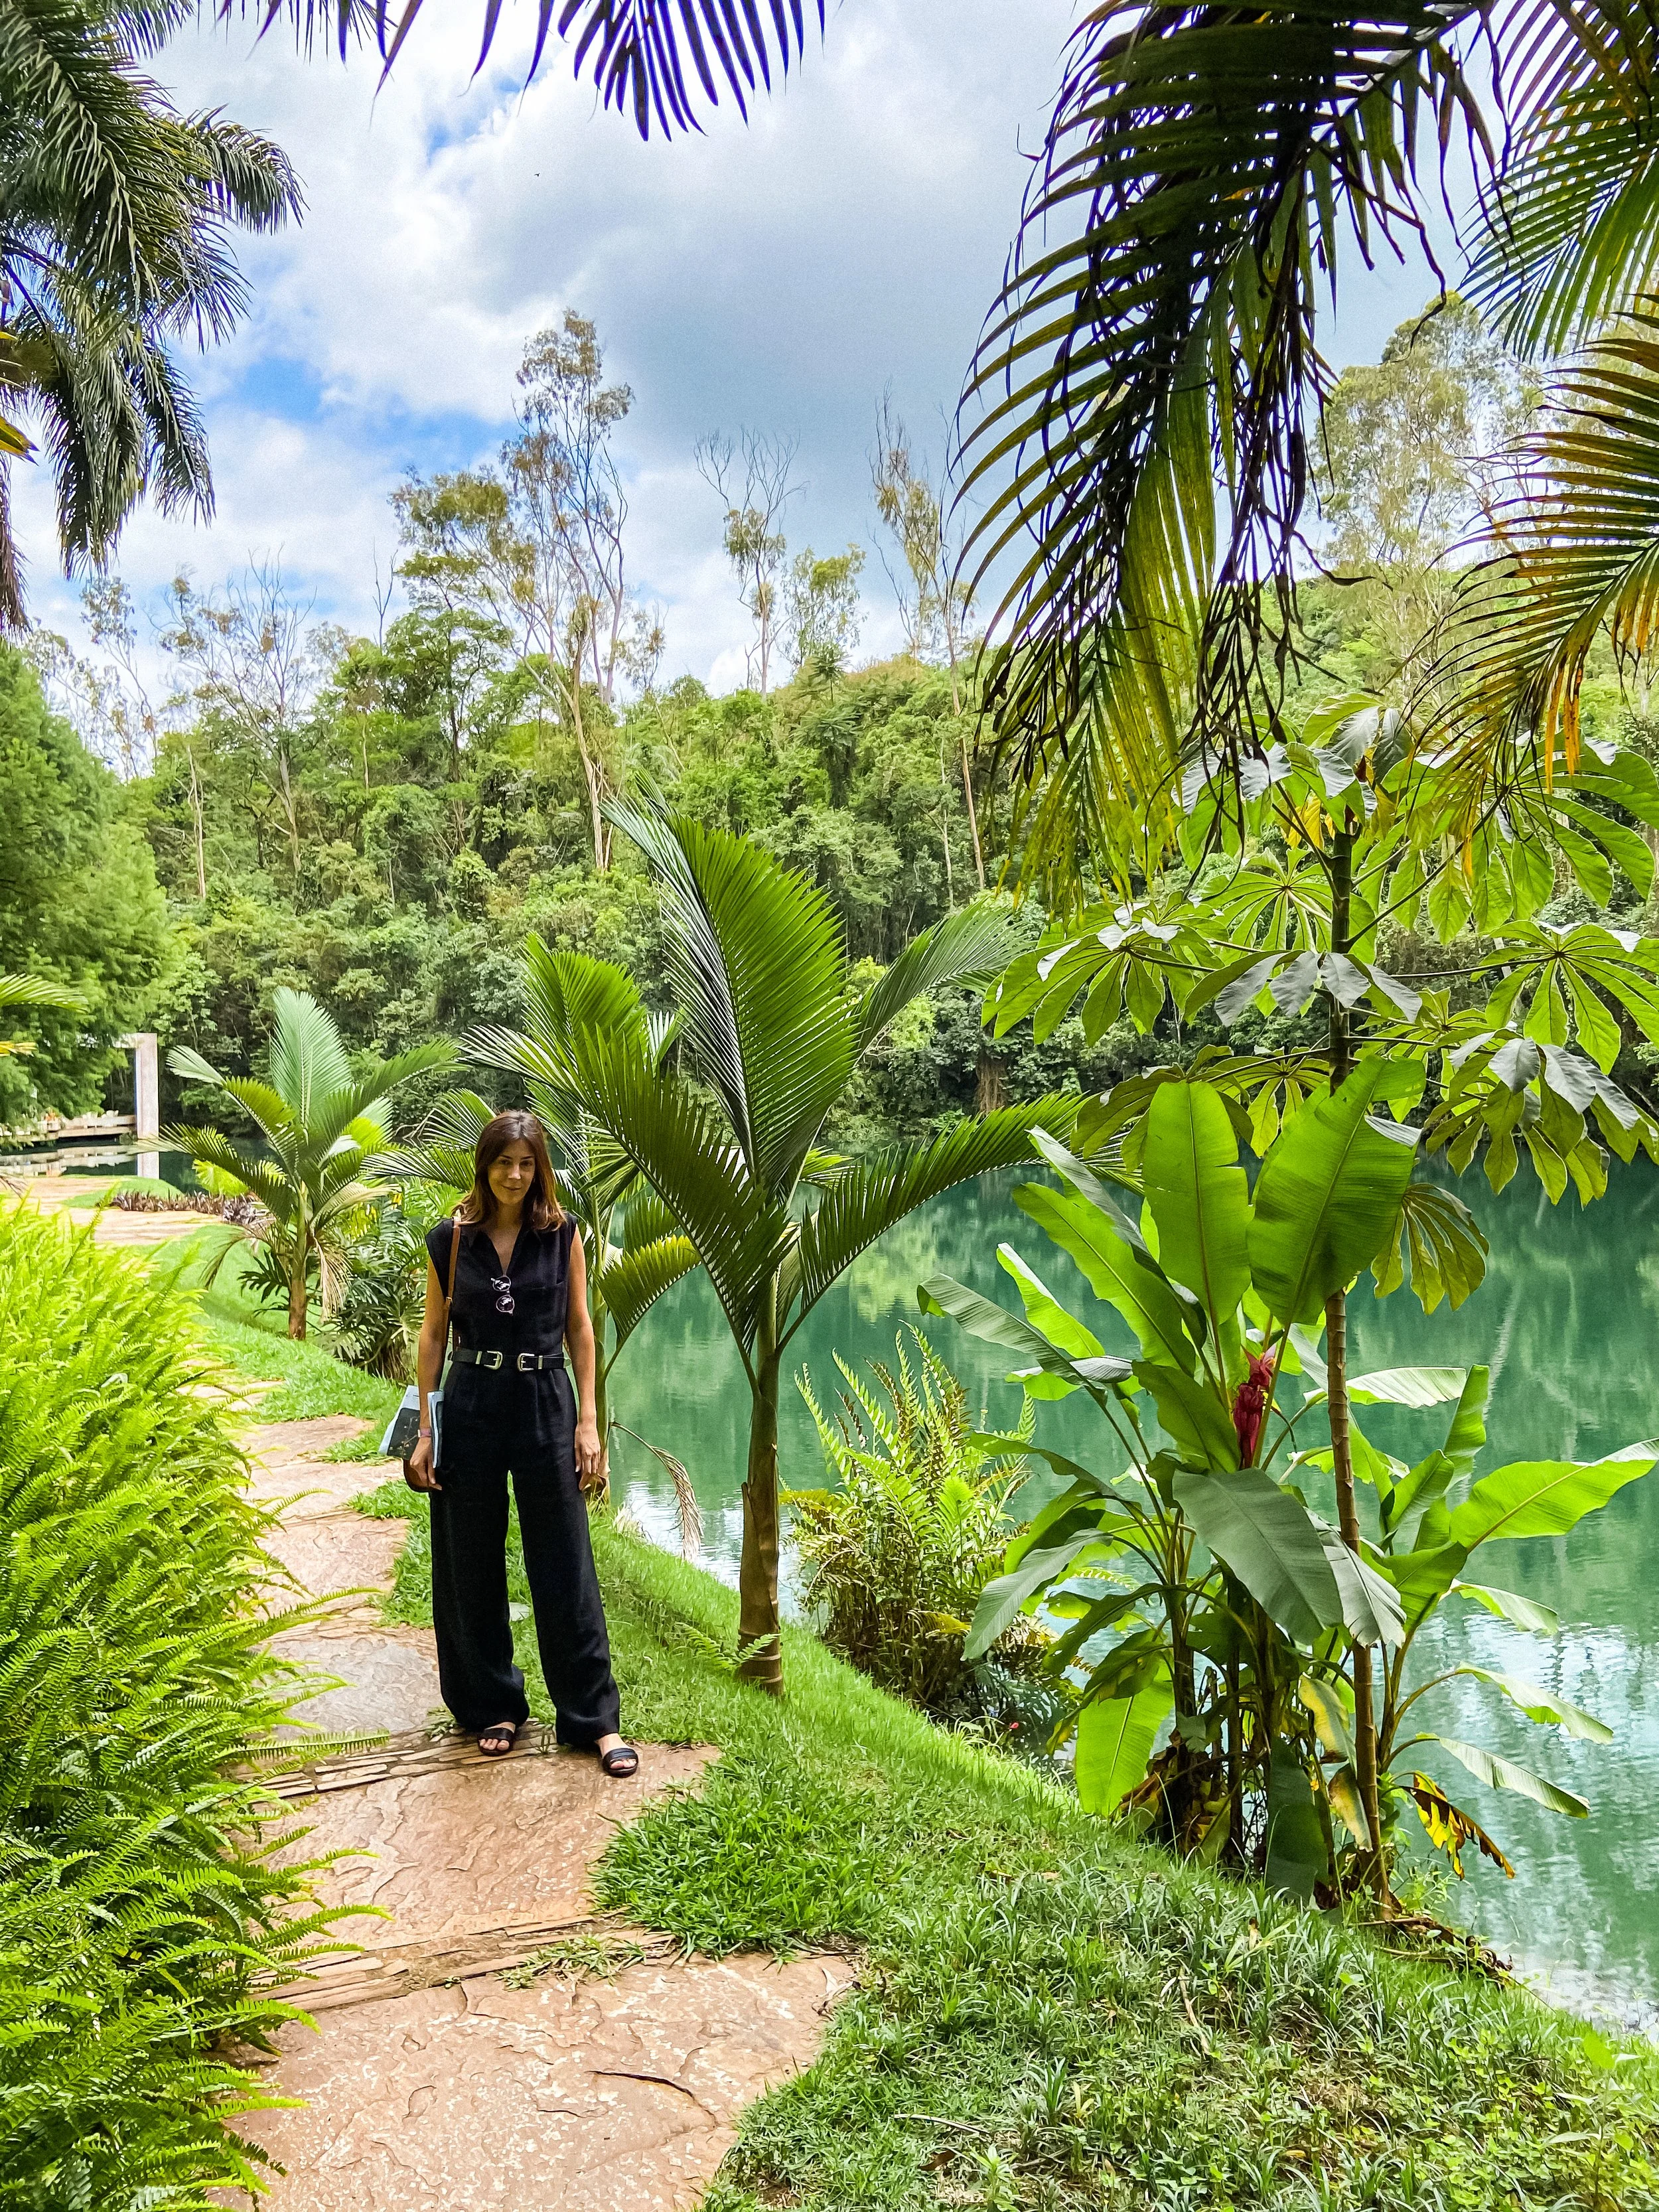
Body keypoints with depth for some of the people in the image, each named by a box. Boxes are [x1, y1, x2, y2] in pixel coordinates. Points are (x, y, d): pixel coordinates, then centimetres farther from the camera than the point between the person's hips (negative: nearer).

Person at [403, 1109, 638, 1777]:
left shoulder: (562, 1234, 0)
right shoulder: (449, 1240, 0)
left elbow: (580, 1328, 3)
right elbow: (433, 1334, 4)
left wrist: (588, 1420, -2)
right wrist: (423, 1430, 2)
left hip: (546, 1403, -1)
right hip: (470, 1407, 1)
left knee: (565, 1564, 2)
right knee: (473, 1566, 9)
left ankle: (595, 1718, 12)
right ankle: (492, 1709, 26)